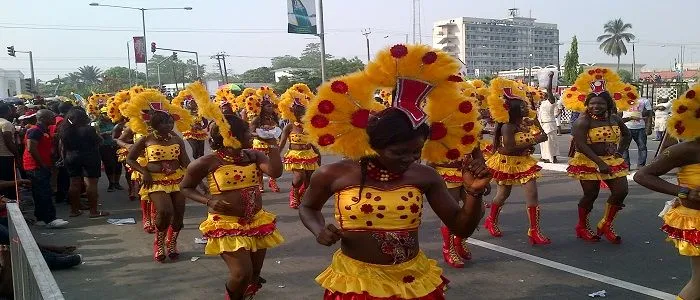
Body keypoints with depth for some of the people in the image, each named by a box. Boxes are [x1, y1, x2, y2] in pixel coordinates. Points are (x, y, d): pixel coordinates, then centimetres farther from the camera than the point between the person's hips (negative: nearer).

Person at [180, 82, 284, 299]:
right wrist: (209, 201, -16)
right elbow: (185, 188, 0)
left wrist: (272, 145, -15)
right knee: (242, 273, -15)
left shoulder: (253, 156, 0)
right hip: (226, 225, -5)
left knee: (255, 275, 14)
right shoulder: (207, 163, -10)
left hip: (256, 222, 5)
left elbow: (275, 172, -15)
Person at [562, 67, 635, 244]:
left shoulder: (615, 119, 5)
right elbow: (581, 145, -23)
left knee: (621, 191, 1)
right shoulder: (583, 121, -15)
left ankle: (605, 225, 20)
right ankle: (582, 227, 22)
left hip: (612, 161, 6)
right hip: (588, 162, -6)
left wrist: (621, 151, 9)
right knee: (591, 195, -1)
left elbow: (626, 134, 24)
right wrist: (600, 163, -25)